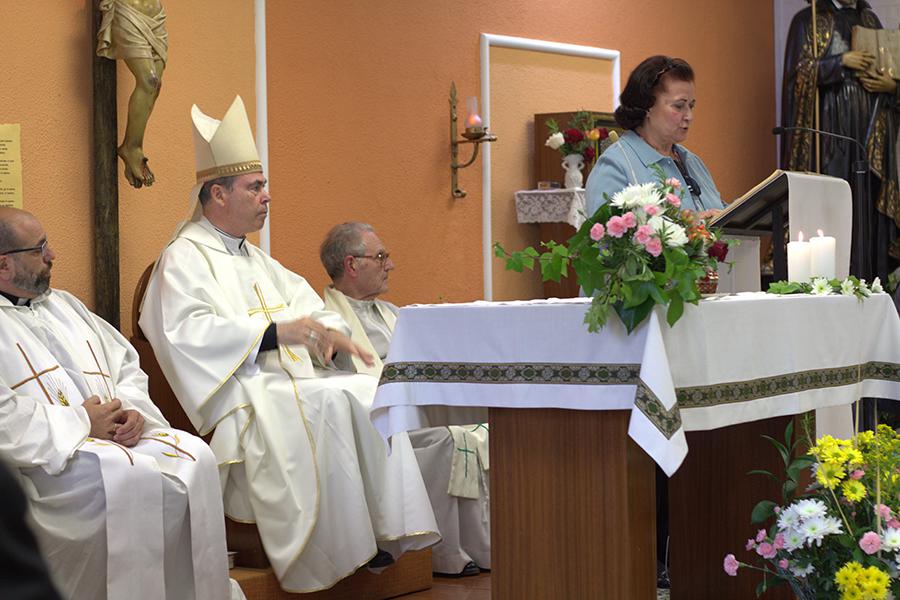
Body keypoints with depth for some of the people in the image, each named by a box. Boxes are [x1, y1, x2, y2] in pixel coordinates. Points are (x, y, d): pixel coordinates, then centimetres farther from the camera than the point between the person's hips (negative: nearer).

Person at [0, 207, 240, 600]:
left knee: (194, 456, -17)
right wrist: (80, 422, -15)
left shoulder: (64, 304, 24)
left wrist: (133, 409, 1)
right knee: (128, 477, -33)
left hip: (115, 434, 7)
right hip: (48, 452, -7)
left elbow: (126, 365, 23)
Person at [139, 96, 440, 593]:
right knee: (327, 402, -32)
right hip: (240, 389, -8)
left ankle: (383, 529, -21)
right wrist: (273, 332, -24)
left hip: (287, 375, 8)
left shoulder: (254, 258, 27)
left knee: (373, 394, -16)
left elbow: (302, 301, 23)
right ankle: (335, 554, -29)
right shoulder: (185, 257, -3)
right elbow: (189, 332, -18)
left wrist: (329, 331, -2)